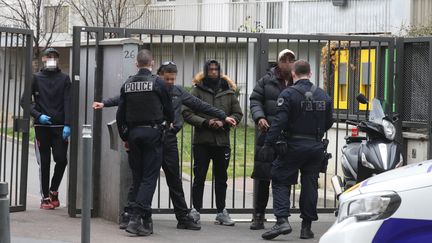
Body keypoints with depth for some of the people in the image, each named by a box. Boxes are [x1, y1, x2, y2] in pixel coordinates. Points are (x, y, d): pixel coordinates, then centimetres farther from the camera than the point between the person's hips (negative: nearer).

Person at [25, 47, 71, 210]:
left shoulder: (64, 79, 7)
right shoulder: (36, 78, 6)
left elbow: (68, 103, 0)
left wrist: (67, 124, -10)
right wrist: (38, 115, -12)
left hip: (60, 126, 0)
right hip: (42, 126, 0)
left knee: (61, 159, -6)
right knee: (44, 162, 3)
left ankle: (53, 190, 17)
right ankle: (45, 197, 10)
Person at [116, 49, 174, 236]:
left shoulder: (127, 84, 5)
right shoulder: (157, 82, -7)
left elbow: (120, 114, 7)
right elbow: (168, 108, 2)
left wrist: (125, 137, 18)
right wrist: (170, 122, 24)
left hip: (133, 132, 4)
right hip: (152, 131, -4)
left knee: (137, 177, 11)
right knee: (149, 177, -4)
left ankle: (146, 221, 16)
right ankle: (136, 217, -18)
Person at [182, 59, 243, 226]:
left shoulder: (228, 91, 6)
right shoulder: (197, 90, -2)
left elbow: (238, 114, 7)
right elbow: (187, 114, -7)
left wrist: (224, 122, -11)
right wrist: (206, 122, -17)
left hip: (222, 142, 3)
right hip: (202, 141, -3)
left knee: (221, 178, 11)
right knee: (199, 177, 2)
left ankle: (221, 212, 19)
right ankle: (196, 210, 11)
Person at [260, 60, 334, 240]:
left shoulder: (288, 94, -9)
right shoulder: (323, 95, 8)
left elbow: (279, 122, -16)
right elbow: (329, 122, 13)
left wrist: (268, 144, -14)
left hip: (294, 146, -4)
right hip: (316, 147, 5)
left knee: (280, 181, 4)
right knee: (310, 185, 10)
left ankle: (282, 220, -12)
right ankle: (306, 227, 12)